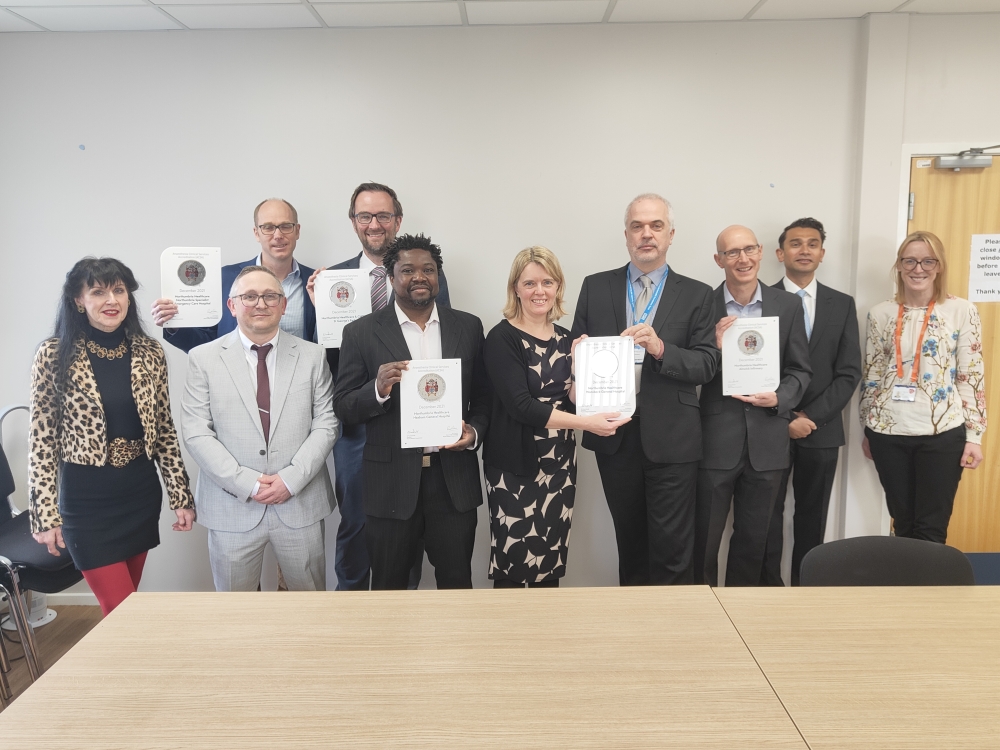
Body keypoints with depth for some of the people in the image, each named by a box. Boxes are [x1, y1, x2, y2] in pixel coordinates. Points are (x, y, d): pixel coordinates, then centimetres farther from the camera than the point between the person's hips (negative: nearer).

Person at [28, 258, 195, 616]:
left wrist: (181, 496, 3)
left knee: (126, 604, 17)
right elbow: (41, 441, -6)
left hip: (142, 492, 4)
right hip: (86, 498, -3)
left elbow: (165, 430, 4)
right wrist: (46, 514, -8)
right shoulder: (54, 355, -9)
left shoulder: (150, 352, 0)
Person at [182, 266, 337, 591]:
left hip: (301, 505, 1)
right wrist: (247, 484, -13)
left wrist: (292, 478, -12)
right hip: (232, 509, 0)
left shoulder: (312, 355, 3)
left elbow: (326, 423, 0)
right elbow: (197, 433, -5)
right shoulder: (203, 358, 0)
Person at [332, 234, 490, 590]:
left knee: (457, 584, 14)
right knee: (388, 587, 15)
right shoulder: (361, 332, -2)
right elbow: (343, 408, -2)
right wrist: (378, 389, -21)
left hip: (454, 479, 2)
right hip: (391, 482, -1)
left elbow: (484, 396, 11)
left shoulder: (468, 327, 5)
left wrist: (474, 432, -9)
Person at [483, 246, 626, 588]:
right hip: (516, 464, -5)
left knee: (550, 560, 12)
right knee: (513, 563, 2)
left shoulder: (565, 338, 9)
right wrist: (588, 423, -23)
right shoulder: (502, 338, -10)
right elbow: (520, 404, -20)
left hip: (559, 462, 6)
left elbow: (571, 400, 7)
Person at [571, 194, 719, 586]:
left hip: (670, 438, -2)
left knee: (672, 547, 2)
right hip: (614, 435, 2)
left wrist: (661, 349, -21)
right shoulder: (596, 287, 7)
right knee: (628, 540, 17)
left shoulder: (696, 294, 2)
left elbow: (707, 364, -5)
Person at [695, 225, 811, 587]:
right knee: (705, 537, 7)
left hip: (767, 440, 2)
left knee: (753, 537, 15)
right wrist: (715, 347, -20)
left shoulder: (788, 305, 4)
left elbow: (800, 370, 7)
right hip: (716, 440, -2)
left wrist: (779, 398, -12)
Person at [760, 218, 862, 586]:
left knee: (812, 516, 11)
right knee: (768, 513, 6)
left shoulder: (843, 304, 5)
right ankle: (769, 584, 20)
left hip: (822, 430, 2)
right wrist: (785, 418, -12)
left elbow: (849, 373, 0)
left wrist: (810, 417, -10)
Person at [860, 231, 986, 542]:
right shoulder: (881, 313, 4)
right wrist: (867, 430, 10)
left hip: (943, 433, -2)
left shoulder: (962, 311, -2)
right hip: (888, 433, 2)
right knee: (902, 523, 14)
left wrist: (974, 435, -5)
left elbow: (972, 376, -2)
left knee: (931, 529, 4)